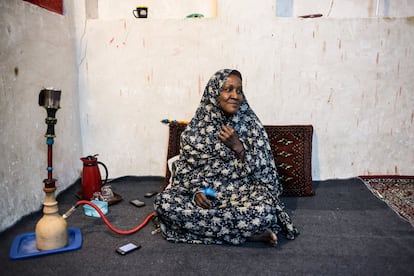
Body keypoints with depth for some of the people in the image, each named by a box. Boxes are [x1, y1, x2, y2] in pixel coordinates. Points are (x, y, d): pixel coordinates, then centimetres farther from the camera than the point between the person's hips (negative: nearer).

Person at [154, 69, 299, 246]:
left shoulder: (250, 123, 0)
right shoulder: (197, 126, 2)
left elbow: (262, 170, -2)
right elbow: (185, 168, 6)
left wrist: (238, 147, -15)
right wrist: (196, 190, -13)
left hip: (242, 192, -3)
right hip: (204, 192, 3)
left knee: (264, 211, -35)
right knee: (163, 202, -26)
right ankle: (245, 232, -20)